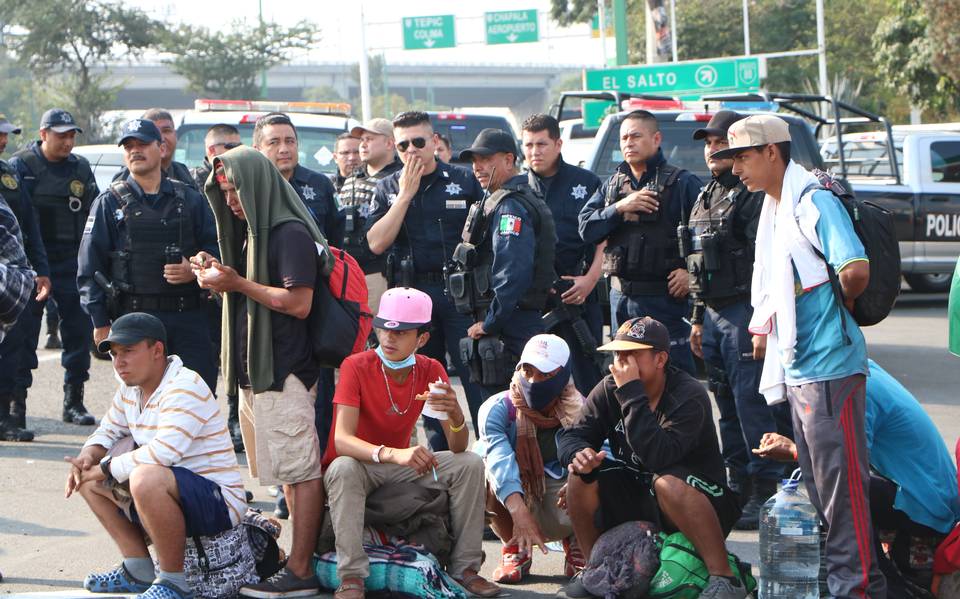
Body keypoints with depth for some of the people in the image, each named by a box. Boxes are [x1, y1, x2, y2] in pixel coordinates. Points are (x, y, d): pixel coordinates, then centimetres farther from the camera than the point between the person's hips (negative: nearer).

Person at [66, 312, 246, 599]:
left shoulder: (185, 388, -19)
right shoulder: (130, 390, 9)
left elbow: (163, 452, -31)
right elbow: (106, 433, 21)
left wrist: (105, 468, -21)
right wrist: (87, 457, -3)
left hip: (218, 505, -10)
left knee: (145, 478, -38)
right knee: (88, 477, 10)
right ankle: (138, 572, 8)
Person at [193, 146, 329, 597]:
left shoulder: (291, 234, -12)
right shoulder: (254, 232, 18)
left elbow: (298, 303, -19)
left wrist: (238, 284, -15)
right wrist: (217, 275, 7)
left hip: (285, 372, -10)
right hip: (255, 369, 10)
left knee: (300, 471, -9)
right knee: (290, 472, 11)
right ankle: (305, 557, 15)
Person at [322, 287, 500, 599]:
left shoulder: (431, 371, -7)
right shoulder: (356, 366, -19)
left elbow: (457, 449, -10)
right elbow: (342, 440, -31)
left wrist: (456, 415, -34)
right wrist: (393, 454, -49)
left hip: (401, 465, 4)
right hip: (361, 464, -4)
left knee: (470, 464, -14)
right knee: (343, 468, -37)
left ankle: (465, 566, -7)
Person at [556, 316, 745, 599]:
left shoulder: (689, 395, -23)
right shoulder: (608, 390, -4)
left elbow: (659, 456, -36)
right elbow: (571, 436, -6)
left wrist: (632, 393, -36)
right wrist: (578, 454, -31)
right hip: (636, 498, 6)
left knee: (668, 482, -38)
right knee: (581, 474, -14)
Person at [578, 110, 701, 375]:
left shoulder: (682, 183, -3)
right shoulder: (612, 184, 15)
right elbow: (586, 228, 4)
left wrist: (691, 271, -17)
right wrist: (620, 208, -9)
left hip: (664, 298, -6)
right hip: (620, 297, 6)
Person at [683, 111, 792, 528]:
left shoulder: (754, 195, -10)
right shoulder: (707, 197, 20)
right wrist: (698, 318, 22)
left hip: (745, 312, -9)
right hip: (713, 313, 9)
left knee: (752, 404, -10)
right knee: (727, 405, 12)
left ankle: (766, 495, -7)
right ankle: (739, 490, 18)